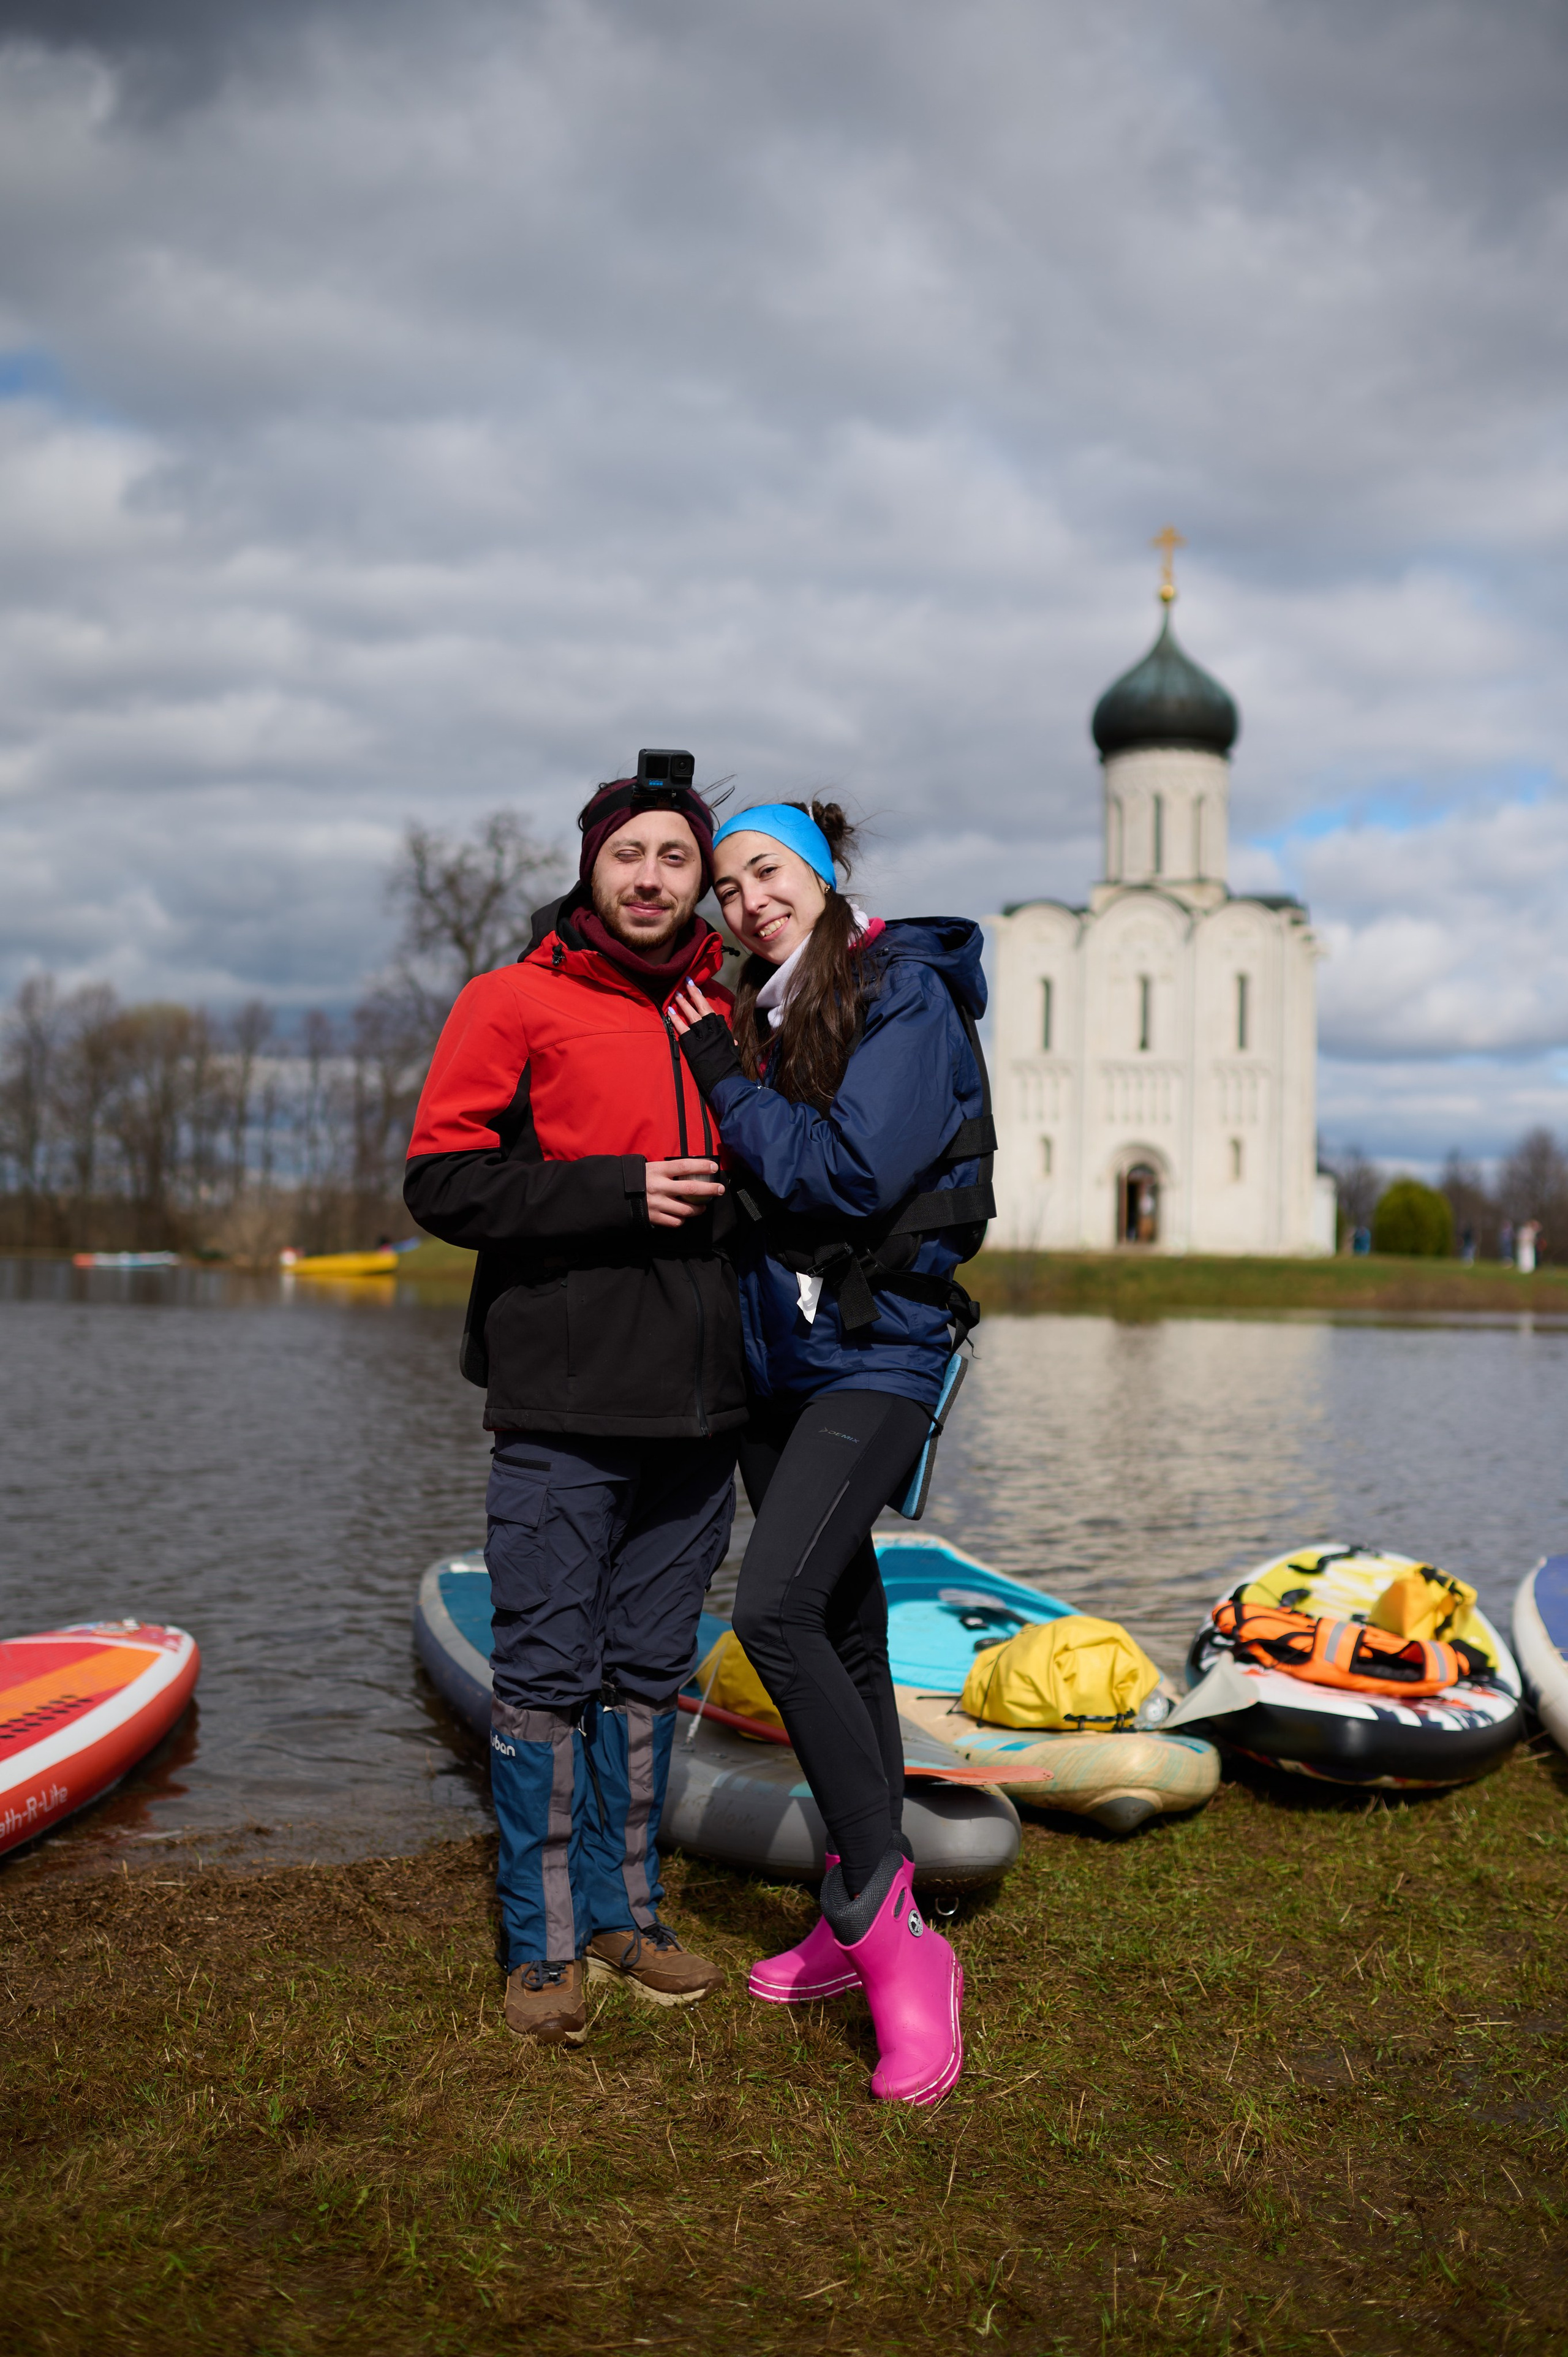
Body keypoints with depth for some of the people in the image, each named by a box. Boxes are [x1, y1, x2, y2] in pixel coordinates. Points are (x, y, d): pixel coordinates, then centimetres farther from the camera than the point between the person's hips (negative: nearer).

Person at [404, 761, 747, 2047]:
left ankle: (624, 1912, 25)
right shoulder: (513, 1003, -1)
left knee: (650, 1674, 12)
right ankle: (543, 1946, 12)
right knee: (547, 1676, 0)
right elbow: (443, 1180, -9)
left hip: (694, 1407, 5)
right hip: (565, 1407, -4)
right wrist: (619, 1192, -15)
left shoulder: (730, 1012, 13)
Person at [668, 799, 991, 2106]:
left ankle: (896, 1936, -15)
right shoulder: (764, 1015, 14)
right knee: (841, 1627, 12)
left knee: (777, 1607, -22)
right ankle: (861, 1918, 22)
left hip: (876, 1351, -8)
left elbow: (851, 1175, -19)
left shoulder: (907, 997, -8)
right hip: (780, 1357, 8)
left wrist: (724, 1078, -10)